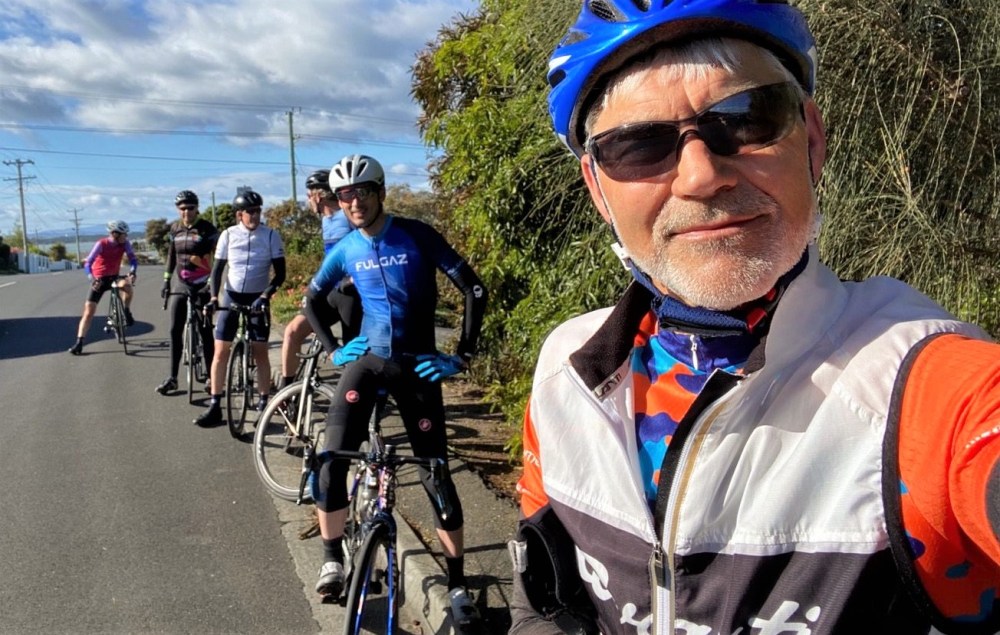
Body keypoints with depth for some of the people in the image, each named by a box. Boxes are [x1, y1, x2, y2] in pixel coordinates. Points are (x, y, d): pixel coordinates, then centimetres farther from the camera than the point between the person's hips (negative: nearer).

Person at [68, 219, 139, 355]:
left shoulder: (125, 243, -10)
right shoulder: (101, 244, -19)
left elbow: (133, 259, -18)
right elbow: (87, 263, -23)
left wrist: (132, 272, -40)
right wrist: (92, 279, -40)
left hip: (113, 278, 2)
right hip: (99, 280, -2)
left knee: (127, 285, -33)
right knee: (88, 312, -8)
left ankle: (127, 313, -10)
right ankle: (79, 343, -4)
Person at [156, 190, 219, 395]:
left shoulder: (207, 229, -9)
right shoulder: (175, 228, 7)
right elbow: (171, 255, 15)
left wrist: (212, 283, -16)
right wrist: (166, 281, 13)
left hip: (202, 286, -5)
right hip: (182, 285, 5)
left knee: (205, 330, -2)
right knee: (175, 330, 3)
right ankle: (172, 377, 9)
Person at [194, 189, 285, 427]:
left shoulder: (271, 236, -7)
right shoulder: (228, 235, -2)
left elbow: (280, 273, -7)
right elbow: (218, 268, 2)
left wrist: (264, 296, -20)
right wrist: (214, 297, -11)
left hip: (257, 299, -1)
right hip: (231, 296, 2)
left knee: (260, 352, 1)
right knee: (220, 351, -2)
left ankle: (264, 403, 11)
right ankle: (215, 407, 4)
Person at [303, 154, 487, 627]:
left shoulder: (418, 236, -9)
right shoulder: (344, 251, 1)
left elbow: (474, 290, -9)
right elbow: (311, 300, 18)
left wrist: (461, 356, -10)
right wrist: (333, 350, 7)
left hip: (417, 365, -2)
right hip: (366, 360, 3)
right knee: (331, 460, -12)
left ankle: (457, 582, 11)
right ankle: (332, 560, 11)